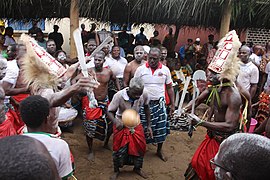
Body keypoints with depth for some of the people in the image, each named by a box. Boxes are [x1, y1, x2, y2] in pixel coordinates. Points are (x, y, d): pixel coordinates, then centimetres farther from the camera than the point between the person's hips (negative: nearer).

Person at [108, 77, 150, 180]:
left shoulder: (144, 95, -23)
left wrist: (149, 125, 1)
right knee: (119, 149, 5)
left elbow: (146, 108, -2)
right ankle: (116, 171, 32)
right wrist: (115, 121, -43)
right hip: (121, 125, -3)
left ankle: (137, 168, 36)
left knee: (140, 147, 8)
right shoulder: (119, 96, -33)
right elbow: (110, 111, -21)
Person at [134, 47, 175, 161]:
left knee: (161, 127, 8)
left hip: (159, 103, 2)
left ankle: (159, 150, 30)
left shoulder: (165, 70, -1)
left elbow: (169, 88, 7)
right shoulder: (140, 69, -5)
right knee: (142, 128, 6)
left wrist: (172, 104, 5)